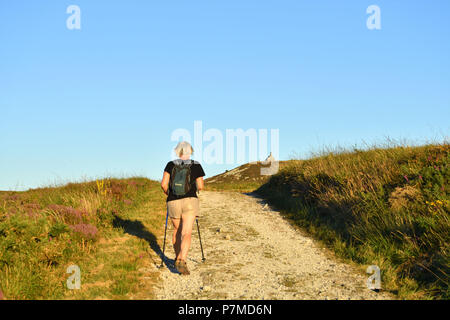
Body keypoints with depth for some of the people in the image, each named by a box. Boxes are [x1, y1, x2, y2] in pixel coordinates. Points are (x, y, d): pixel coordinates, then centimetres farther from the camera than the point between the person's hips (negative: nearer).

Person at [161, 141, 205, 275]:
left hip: (173, 203, 2)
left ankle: (178, 258, 34)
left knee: (177, 231, 22)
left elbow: (164, 184, -4)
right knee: (187, 234, -8)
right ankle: (182, 261, -27)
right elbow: (200, 186, -2)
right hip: (190, 201, -2)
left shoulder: (171, 165, 2)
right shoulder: (196, 166, 0)